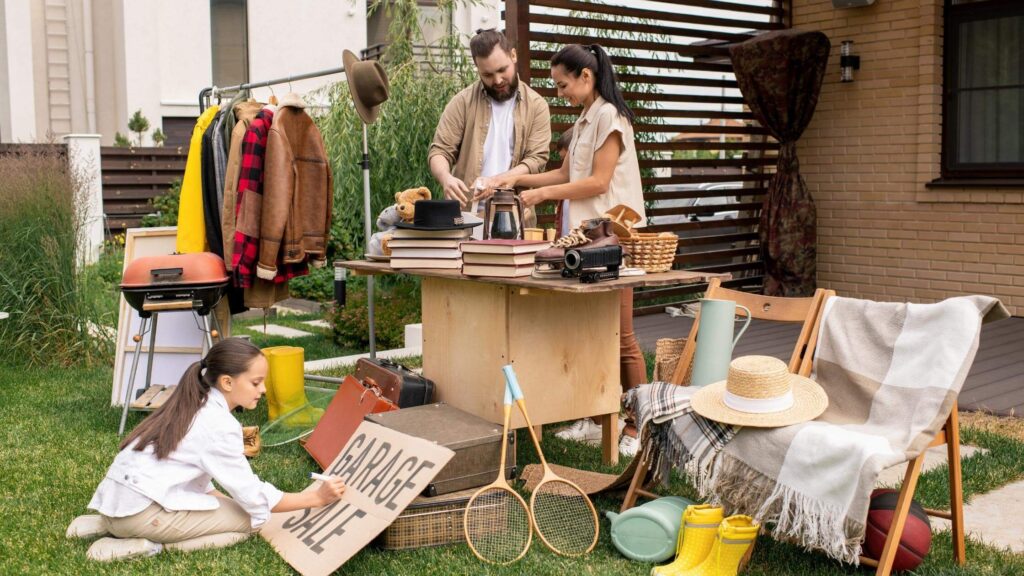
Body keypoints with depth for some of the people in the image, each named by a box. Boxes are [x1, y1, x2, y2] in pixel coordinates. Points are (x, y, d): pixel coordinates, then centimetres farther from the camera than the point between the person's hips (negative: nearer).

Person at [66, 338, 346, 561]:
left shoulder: (194, 406, 14)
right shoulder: (220, 426, -14)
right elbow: (254, 496, -11)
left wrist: (224, 501, 8)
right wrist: (317, 498, -6)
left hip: (118, 499, 9)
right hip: (142, 510, -9)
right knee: (250, 520, -4)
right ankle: (150, 546, -11)